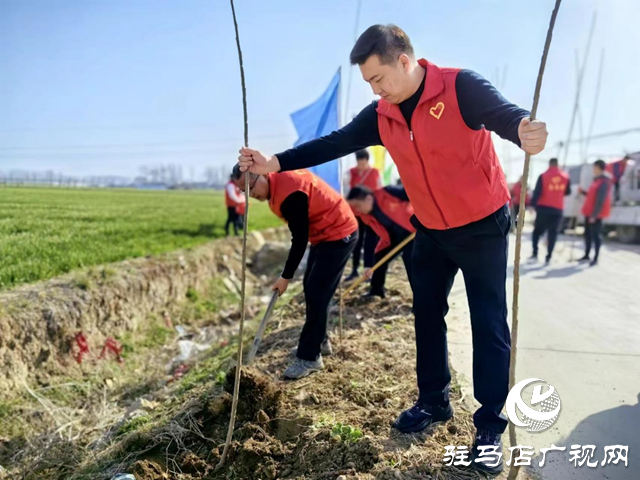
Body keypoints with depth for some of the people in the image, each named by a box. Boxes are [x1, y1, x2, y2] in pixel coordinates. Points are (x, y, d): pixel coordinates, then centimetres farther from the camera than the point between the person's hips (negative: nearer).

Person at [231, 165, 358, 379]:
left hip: (339, 234, -10)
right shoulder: (278, 180, 1)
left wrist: (286, 276, -15)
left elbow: (300, 238, -23)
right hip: (324, 234, 10)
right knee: (311, 288, 14)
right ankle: (319, 341, 28)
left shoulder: (289, 193, -28)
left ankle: (309, 357, -2)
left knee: (317, 294, -10)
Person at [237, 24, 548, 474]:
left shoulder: (461, 87, -18)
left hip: (483, 226, -6)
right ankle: (434, 401, 30)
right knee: (427, 315, 13)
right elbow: (334, 143, -3)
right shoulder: (382, 115, -2)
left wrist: (526, 131, -58)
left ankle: (490, 425, 13)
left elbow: (503, 112, -34)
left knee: (489, 324, 1)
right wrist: (276, 163, -11)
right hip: (431, 232, 6)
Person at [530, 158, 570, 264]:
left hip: (544, 208, -2)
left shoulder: (543, 176, -7)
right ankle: (548, 256, 3)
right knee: (553, 233, 7)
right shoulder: (565, 177, 4)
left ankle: (535, 252, 4)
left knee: (537, 230, 12)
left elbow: (537, 192, -10)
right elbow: (568, 192, 16)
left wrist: (533, 204, -2)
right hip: (558, 209, 2)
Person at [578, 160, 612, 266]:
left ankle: (596, 258, 2)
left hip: (595, 214, -9)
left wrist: (594, 215, -22)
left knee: (596, 235, -3)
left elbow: (600, 200, -20)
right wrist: (583, 192, 11)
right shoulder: (597, 180, 14)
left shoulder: (604, 182, -16)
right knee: (588, 234, 14)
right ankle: (586, 255, 25)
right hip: (589, 213, 9)